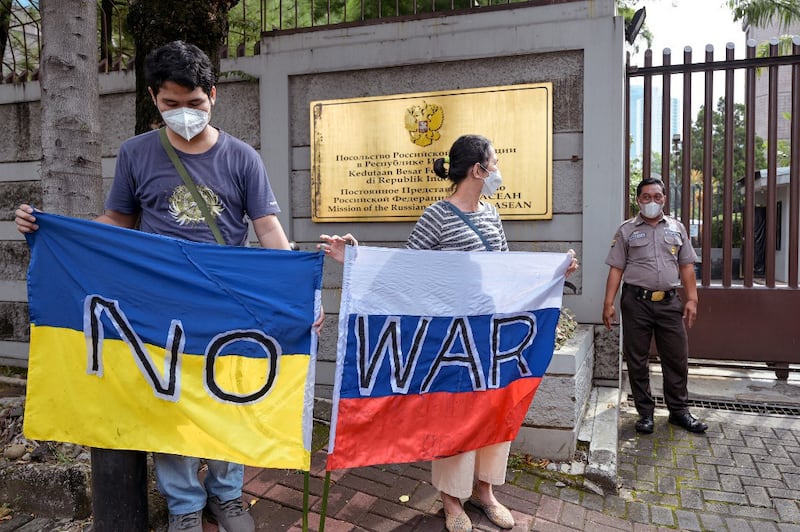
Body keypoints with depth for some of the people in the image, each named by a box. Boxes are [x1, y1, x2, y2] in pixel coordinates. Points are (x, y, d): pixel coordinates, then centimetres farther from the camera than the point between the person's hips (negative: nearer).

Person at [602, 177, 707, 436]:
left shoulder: (677, 228, 12)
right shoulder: (627, 230, 4)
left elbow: (686, 266, 11)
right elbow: (616, 269, 1)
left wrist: (692, 298, 2)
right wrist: (608, 303, -5)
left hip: (669, 301, 2)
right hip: (636, 301, -2)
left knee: (677, 358, 7)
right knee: (637, 360, 4)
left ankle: (679, 410, 23)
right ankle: (645, 413, 17)